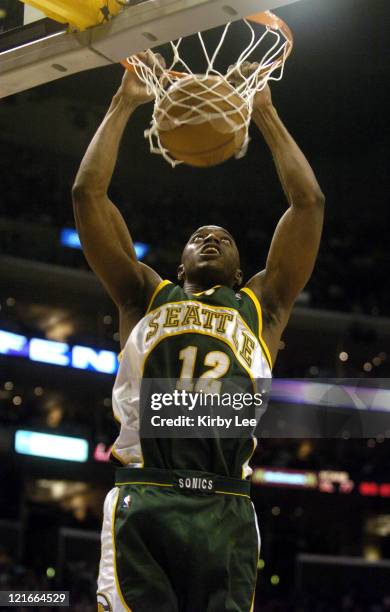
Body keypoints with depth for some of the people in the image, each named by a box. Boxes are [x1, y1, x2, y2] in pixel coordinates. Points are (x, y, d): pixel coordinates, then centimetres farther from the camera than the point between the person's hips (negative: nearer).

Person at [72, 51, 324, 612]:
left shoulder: (261, 306, 24)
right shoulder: (145, 296, 23)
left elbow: (309, 202, 20)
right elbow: (88, 192, 19)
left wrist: (265, 114, 27)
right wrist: (124, 103, 24)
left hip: (226, 510, 1)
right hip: (142, 502, -1)